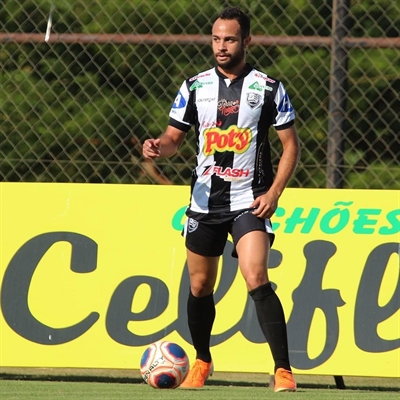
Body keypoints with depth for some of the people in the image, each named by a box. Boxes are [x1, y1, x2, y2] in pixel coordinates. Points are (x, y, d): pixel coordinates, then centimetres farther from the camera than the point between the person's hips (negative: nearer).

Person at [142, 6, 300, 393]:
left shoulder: (269, 89, -3)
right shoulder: (194, 87, 4)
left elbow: (291, 145, 1)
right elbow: (174, 137, 10)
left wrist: (273, 193, -10)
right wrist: (158, 146, -15)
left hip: (249, 202, -4)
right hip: (204, 200, 4)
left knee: (257, 280, -20)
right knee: (200, 287, 11)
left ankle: (283, 370, -20)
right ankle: (201, 361, 34)